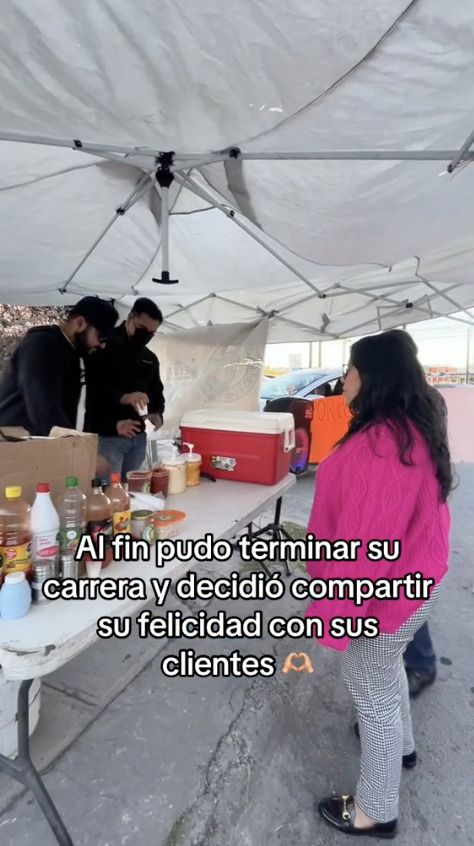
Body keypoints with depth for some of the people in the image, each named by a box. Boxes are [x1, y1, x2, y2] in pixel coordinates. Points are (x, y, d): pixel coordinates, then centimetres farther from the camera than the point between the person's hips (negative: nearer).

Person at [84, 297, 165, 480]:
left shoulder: (150, 359, 16)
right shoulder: (105, 346, -5)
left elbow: (156, 392, 20)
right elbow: (94, 387, -16)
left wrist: (157, 414, -1)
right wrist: (123, 397, -31)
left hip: (138, 437, 6)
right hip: (105, 436, -6)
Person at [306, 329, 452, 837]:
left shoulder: (379, 442, -31)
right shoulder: (414, 430, 2)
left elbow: (367, 539, -31)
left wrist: (332, 608, -23)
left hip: (381, 588, -9)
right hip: (411, 579, 9)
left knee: (371, 689, 12)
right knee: (387, 671, 30)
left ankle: (376, 811, 35)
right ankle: (400, 745, 56)